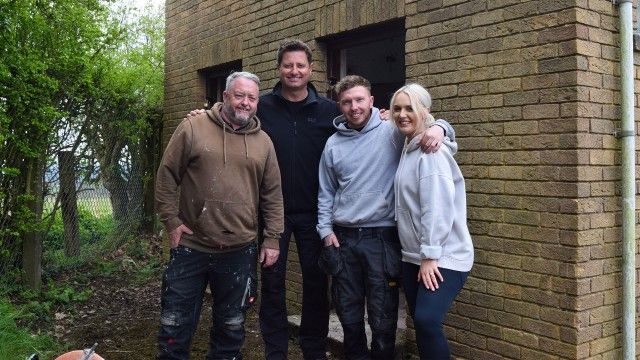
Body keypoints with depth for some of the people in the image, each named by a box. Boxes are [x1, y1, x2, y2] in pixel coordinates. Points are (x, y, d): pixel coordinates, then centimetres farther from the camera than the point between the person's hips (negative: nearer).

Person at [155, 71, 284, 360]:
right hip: (191, 247, -2)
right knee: (175, 325, 8)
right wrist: (171, 221, -5)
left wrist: (272, 239, 4)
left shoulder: (263, 142, 6)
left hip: (240, 251, 2)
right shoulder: (193, 127, -3)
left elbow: (272, 195, 8)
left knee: (231, 327, 15)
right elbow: (167, 176, 0)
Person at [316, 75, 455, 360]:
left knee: (382, 319, 2)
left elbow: (442, 127, -3)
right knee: (348, 315, 15)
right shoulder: (333, 144, 8)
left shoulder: (392, 130, -4)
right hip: (343, 238, 4)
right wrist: (326, 229, 6)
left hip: (382, 237, -4)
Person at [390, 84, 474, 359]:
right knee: (420, 323, 8)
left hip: (443, 257, -8)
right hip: (413, 256, 8)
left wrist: (431, 255, -19)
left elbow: (438, 207, -19)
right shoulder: (407, 149, 12)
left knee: (427, 320, -19)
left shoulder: (432, 150, -13)